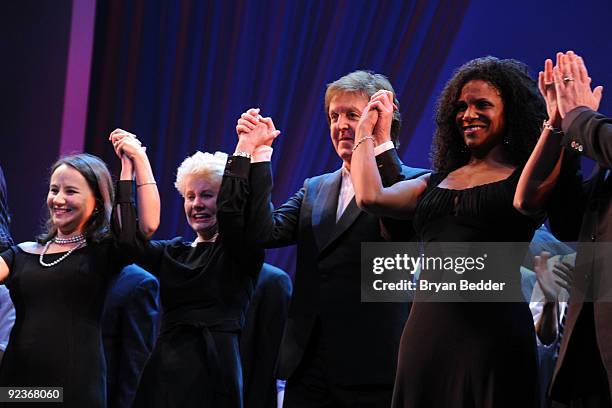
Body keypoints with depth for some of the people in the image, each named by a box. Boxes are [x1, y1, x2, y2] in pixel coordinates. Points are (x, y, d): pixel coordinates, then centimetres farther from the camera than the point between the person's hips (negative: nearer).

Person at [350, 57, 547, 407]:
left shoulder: (525, 178, 3)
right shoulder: (437, 183, 18)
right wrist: (367, 130, 18)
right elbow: (370, 197, 4)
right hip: (427, 329, 5)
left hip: (494, 332, -5)